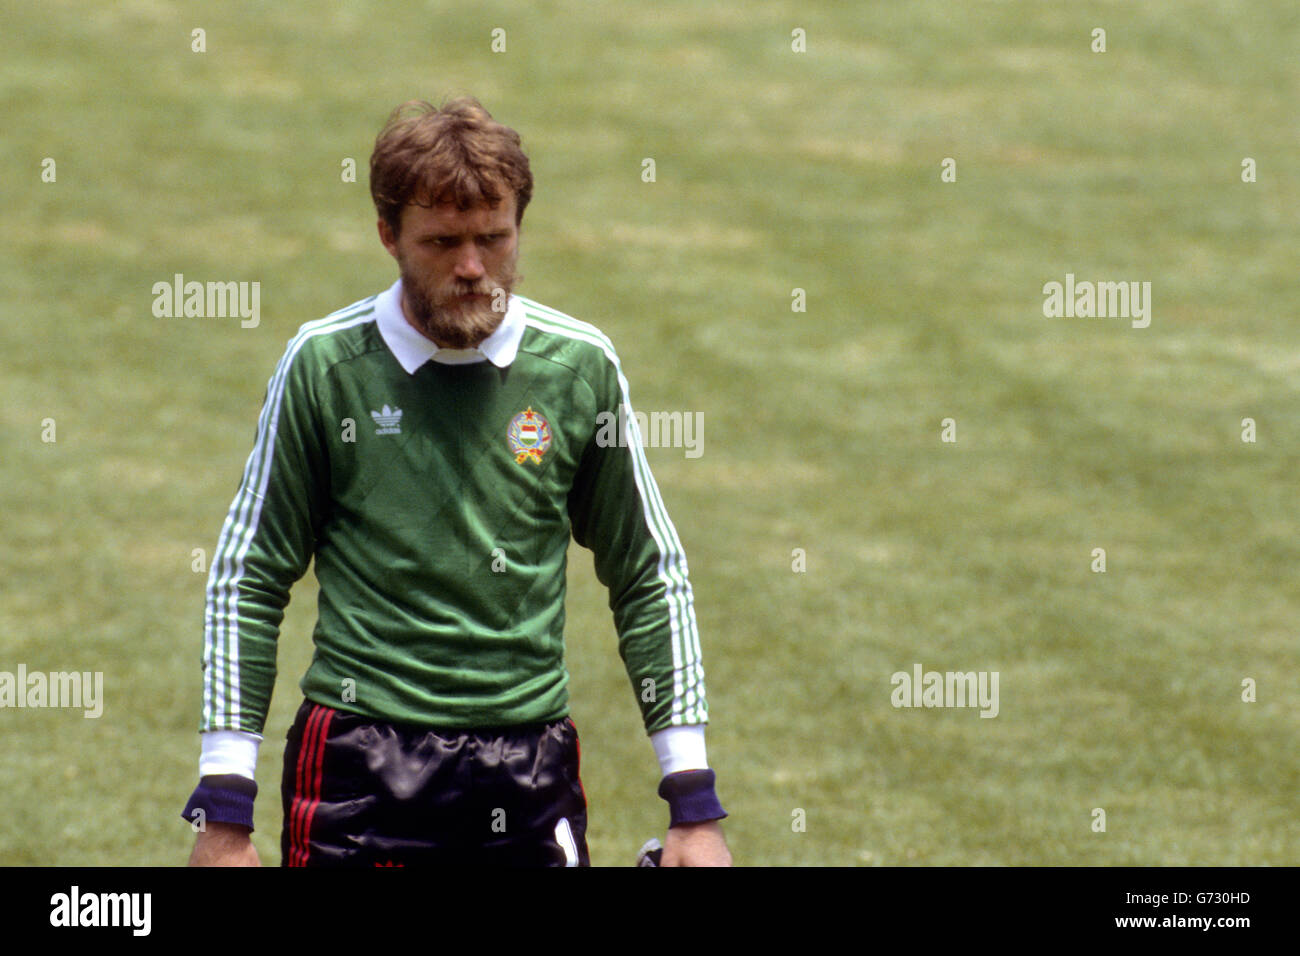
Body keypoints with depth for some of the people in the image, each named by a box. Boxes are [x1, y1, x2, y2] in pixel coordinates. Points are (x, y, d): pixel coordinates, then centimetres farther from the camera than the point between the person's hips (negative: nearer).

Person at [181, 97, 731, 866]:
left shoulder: (581, 365, 2)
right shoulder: (324, 365, -2)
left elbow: (651, 580, 10)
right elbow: (247, 580, 3)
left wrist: (695, 804, 6)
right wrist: (224, 810, -1)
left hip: (532, 774, 1)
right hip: (356, 768, -1)